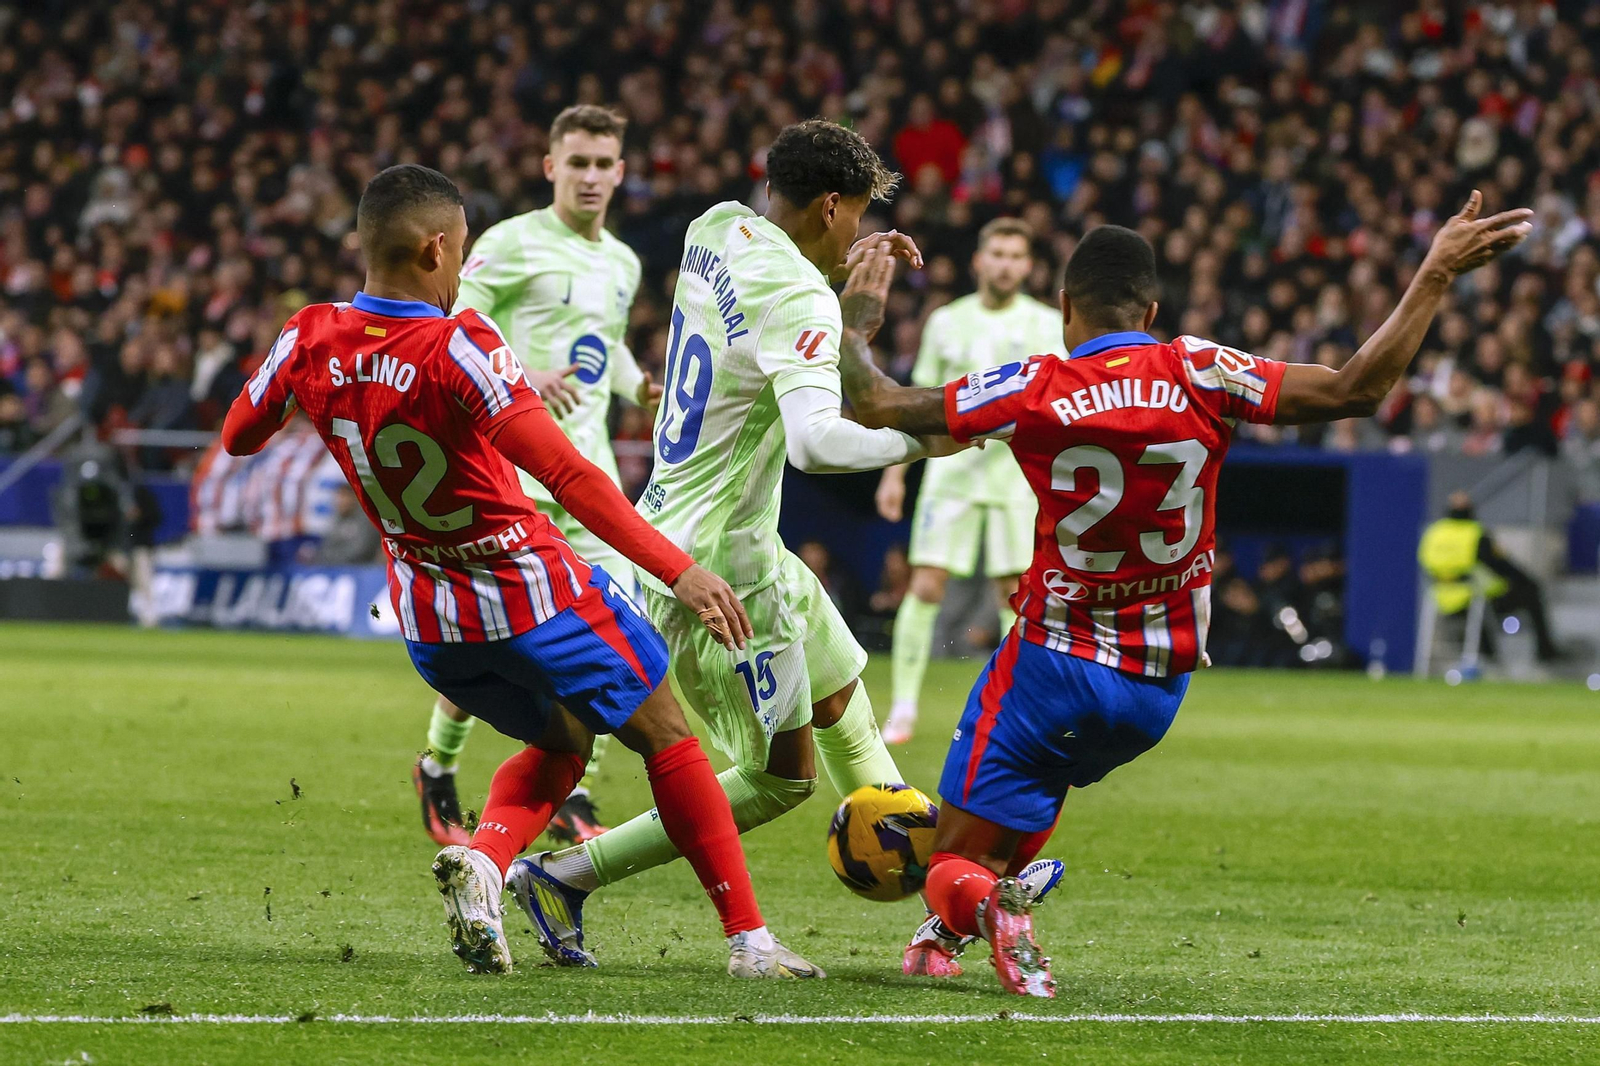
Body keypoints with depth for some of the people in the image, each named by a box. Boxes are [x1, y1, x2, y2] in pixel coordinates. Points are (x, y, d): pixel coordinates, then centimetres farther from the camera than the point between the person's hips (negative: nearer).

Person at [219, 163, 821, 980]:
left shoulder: (312, 340, -7)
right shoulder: (456, 347, -24)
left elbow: (236, 437, 11)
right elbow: (567, 475, -29)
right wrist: (678, 570, -29)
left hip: (427, 620, 6)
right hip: (532, 593, -6)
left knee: (561, 741, 26)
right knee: (664, 735, 13)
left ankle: (482, 859, -4)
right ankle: (748, 938, 10)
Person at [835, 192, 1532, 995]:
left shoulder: (1034, 391, -13)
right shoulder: (1195, 374, -10)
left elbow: (875, 405, -6)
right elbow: (1356, 389, -10)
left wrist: (854, 323, 12)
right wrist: (1437, 275, -4)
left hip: (1055, 670, -4)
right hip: (1160, 688, 4)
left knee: (957, 861, 2)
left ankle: (984, 906, -32)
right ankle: (954, 932, 30)